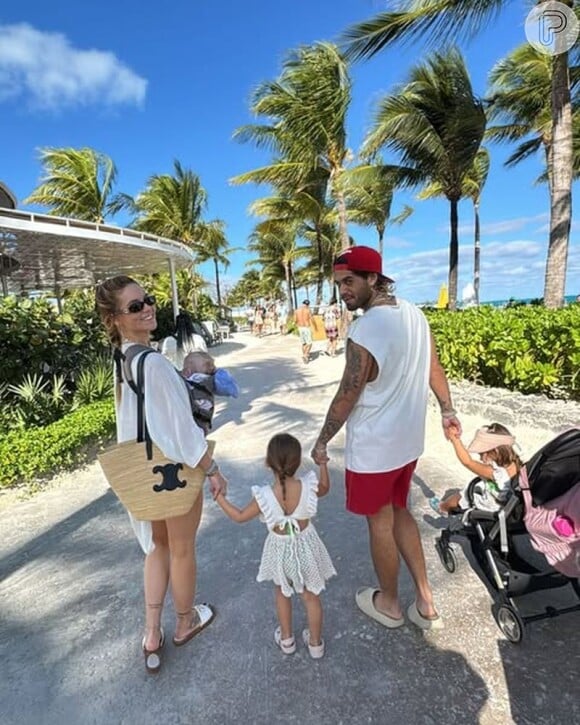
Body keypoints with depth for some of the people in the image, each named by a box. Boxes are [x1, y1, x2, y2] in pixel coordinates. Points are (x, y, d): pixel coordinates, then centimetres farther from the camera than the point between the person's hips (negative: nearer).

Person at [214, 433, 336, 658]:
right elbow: (325, 488, 0)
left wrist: (219, 496, -3)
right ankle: (315, 643, 40)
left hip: (280, 549, -1)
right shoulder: (308, 486, -25)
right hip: (305, 546, 1)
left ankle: (286, 639, 45)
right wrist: (322, 462, 9)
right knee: (311, 596, 22)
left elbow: (239, 517, -12)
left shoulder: (264, 497, -29)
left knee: (282, 593, 27)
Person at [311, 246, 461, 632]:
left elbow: (346, 399, -19)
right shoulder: (415, 314, -2)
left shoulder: (364, 332, -26)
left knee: (380, 524, 14)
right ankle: (425, 603, 33)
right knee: (400, 513, 24)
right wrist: (448, 410, 21)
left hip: (373, 449, -7)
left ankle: (389, 603, 37)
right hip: (409, 440, 8)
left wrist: (322, 441, -5)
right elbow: (435, 369, 8)